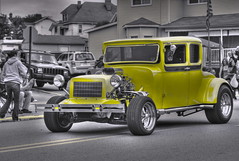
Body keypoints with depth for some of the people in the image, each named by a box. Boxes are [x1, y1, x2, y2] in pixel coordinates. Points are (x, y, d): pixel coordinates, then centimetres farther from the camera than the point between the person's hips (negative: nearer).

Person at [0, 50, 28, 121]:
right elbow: (23, 73, -3)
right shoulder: (18, 62, -2)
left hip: (7, 83, 5)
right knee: (16, 101, 6)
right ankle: (15, 117, 7)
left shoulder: (6, 63, 13)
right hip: (15, 83, -5)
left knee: (9, 99, 18)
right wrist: (25, 76, 17)